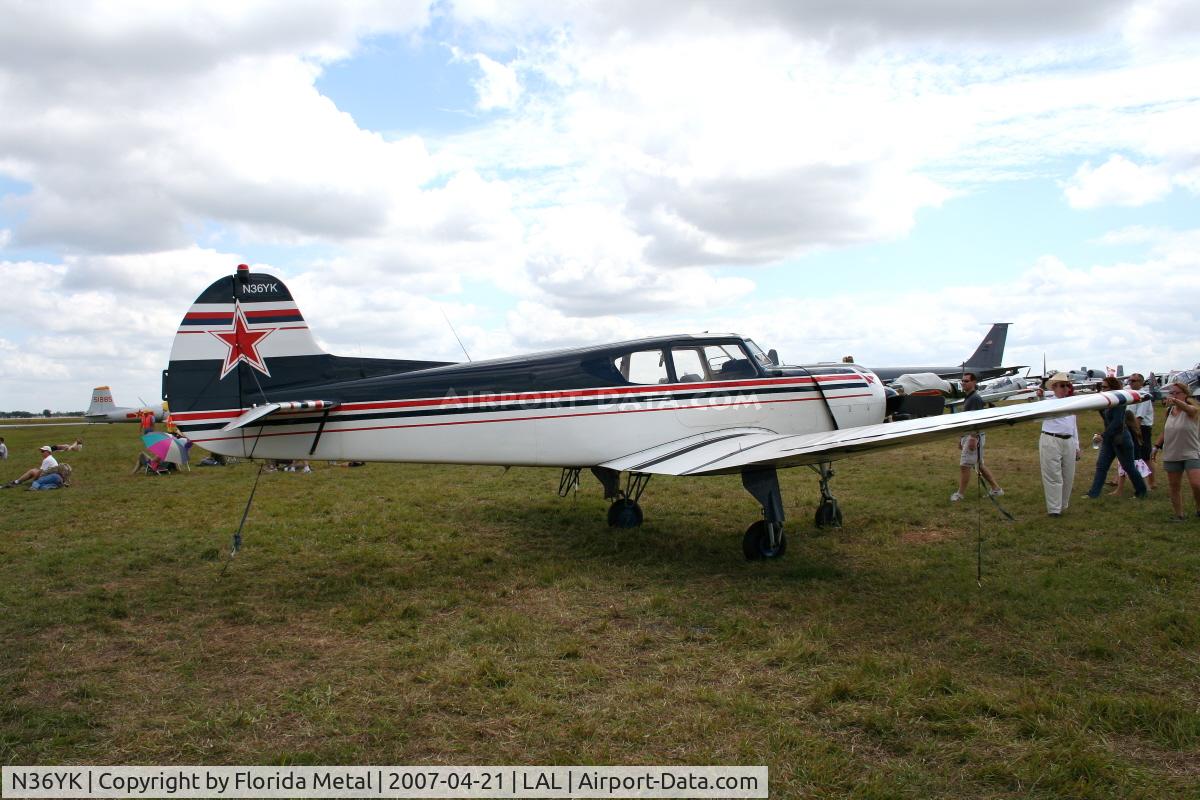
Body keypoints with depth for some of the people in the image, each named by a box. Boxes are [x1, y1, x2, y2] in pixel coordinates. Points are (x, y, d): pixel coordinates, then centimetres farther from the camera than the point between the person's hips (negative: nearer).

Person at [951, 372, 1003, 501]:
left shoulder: (975, 398, -14)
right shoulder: (968, 398, 16)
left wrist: (973, 439, -25)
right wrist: (961, 438, 22)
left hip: (974, 436, -10)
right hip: (967, 435, 10)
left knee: (964, 465, -5)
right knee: (980, 465, 14)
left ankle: (960, 493, 2)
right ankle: (996, 489, 21)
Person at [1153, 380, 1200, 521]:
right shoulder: (1169, 411, 6)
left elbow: (1186, 408, -37)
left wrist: (1175, 401, -57)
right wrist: (1157, 446, 12)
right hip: (1171, 455, 5)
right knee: (1174, 487, 7)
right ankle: (1178, 514, 19)